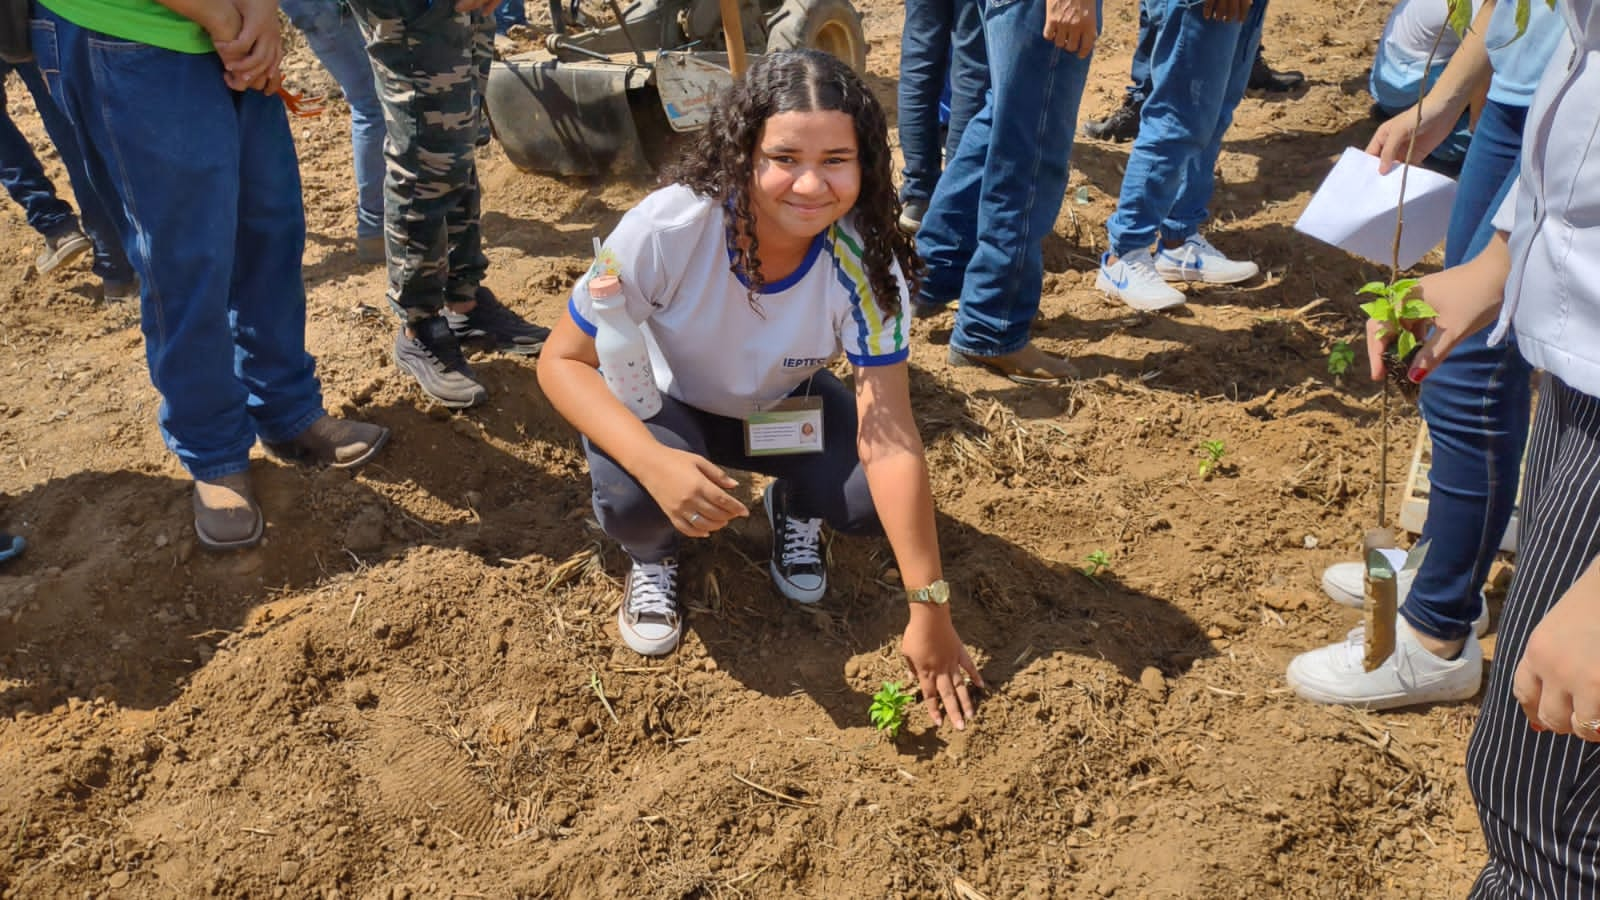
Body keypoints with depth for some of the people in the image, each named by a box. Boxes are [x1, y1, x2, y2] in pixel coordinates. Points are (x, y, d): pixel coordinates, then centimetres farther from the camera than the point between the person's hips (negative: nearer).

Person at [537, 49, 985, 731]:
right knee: (632, 502, -34)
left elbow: (889, 445, -29)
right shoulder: (668, 229, -34)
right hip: (663, 404, -1)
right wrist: (654, 461, -45)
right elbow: (563, 361, -25)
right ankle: (650, 554, 5)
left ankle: (794, 511, 13)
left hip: (785, 404, 2)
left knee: (877, 500, -24)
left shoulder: (866, 264, -29)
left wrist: (929, 611, -30)